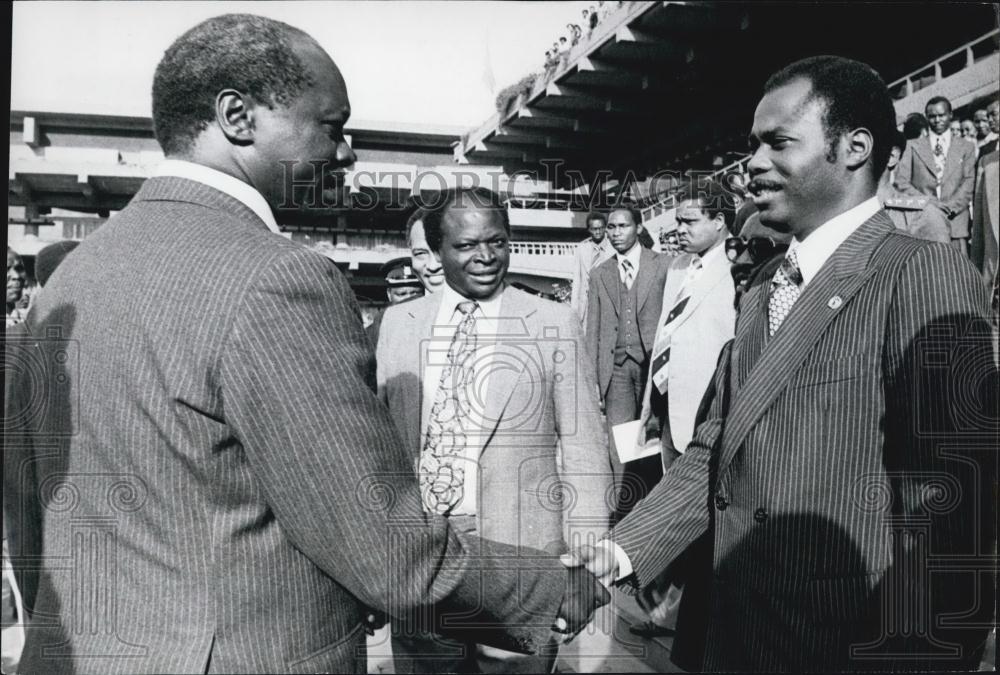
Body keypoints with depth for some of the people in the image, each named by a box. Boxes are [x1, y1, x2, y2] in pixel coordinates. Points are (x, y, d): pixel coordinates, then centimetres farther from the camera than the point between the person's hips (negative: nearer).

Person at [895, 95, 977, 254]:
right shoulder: (913, 146, 15)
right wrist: (928, 202, -8)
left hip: (955, 222, 1)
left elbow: (968, 184, 6)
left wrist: (949, 207, -10)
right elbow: (901, 182, 6)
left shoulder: (966, 148, 17)